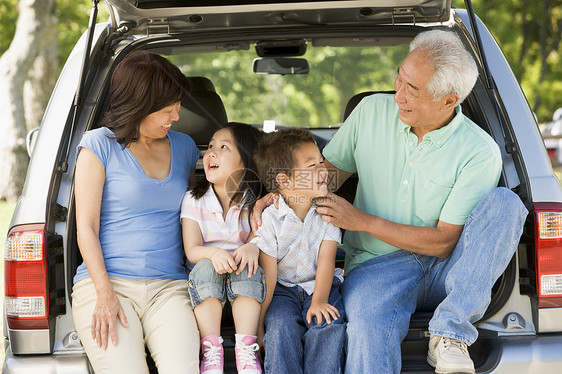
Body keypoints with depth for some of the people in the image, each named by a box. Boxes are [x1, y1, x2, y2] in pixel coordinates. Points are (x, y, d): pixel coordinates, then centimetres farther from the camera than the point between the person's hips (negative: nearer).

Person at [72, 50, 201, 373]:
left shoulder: (184, 147, 18)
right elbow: (86, 227, 0)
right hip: (105, 283, -2)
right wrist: (105, 294, -12)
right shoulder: (100, 144, 4)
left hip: (169, 287, 3)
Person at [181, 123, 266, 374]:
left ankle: (246, 348, -29)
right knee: (206, 267, -31)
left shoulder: (254, 201, 1)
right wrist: (215, 253, -29)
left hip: (244, 287, 0)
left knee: (247, 266, -31)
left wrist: (253, 247, -32)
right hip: (206, 282, 0)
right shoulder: (194, 200, 1)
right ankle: (211, 349, -29)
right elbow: (192, 251, -6)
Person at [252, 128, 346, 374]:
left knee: (328, 324, -24)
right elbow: (268, 275, -11)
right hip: (283, 289, -1)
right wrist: (258, 322, -13)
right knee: (281, 325, -27)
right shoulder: (270, 219, -12)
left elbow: (326, 260, -9)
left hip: (319, 287, 2)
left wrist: (318, 301, -22)